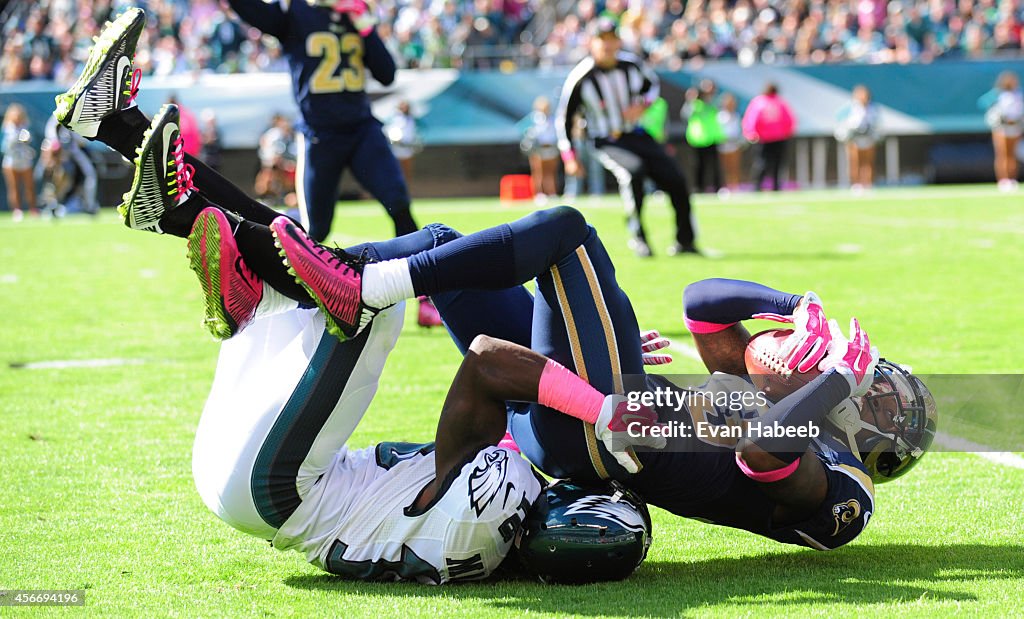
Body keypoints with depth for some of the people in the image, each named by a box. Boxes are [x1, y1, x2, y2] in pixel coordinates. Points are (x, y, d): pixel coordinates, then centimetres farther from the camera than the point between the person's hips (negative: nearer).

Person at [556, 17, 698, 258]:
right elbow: (564, 118, -5)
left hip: (637, 135, 5)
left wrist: (642, 105, -5)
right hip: (608, 142, -5)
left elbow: (652, 84, 17)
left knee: (675, 180, -5)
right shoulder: (581, 77, -15)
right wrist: (569, 157, -7)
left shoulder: (631, 64, -4)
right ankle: (637, 237, -21)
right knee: (633, 171, -34)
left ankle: (684, 241, 12)